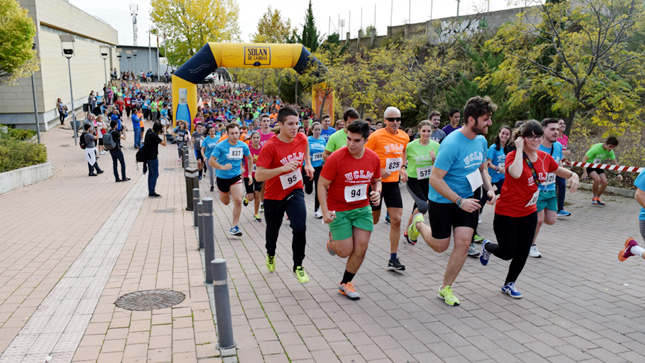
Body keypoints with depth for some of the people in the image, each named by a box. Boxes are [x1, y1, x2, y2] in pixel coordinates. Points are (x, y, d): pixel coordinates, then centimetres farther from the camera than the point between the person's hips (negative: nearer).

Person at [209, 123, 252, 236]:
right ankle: (225, 194, 56)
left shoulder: (243, 146, -6)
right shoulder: (221, 146, -16)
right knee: (226, 202, 17)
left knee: (238, 200, -18)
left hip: (236, 176, 1)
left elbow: (250, 158, 13)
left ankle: (235, 226, -4)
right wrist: (222, 167, -33)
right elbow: (211, 161, -17)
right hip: (222, 177, -1)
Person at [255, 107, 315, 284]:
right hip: (274, 196, -2)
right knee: (272, 230, 18)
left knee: (299, 228, -17)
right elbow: (259, 176, -27)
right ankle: (271, 255, 51)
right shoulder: (270, 146, -23)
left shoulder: (302, 139, -7)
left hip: (295, 192, 2)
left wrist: (308, 164, 13)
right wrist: (284, 168, -34)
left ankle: (298, 266, 4)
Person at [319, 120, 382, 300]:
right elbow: (322, 185, -12)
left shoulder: (373, 158, -5)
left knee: (361, 249, 2)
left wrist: (377, 192, -10)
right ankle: (333, 240, 35)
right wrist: (325, 211, -20)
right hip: (339, 211, -4)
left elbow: (376, 180, 13)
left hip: (363, 208, 4)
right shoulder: (336, 158, -19)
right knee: (345, 251, -2)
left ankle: (345, 283, 23)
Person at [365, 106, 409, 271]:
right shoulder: (376, 136, -13)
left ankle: (393, 259, 5)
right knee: (373, 219, 6)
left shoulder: (404, 137, 4)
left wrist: (403, 167, 7)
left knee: (396, 220, -3)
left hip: (393, 183, 4)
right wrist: (378, 170, -20)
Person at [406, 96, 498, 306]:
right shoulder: (451, 144, -26)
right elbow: (435, 179, -26)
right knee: (440, 246, 7)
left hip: (467, 199, 6)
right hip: (442, 200, -6)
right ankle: (419, 223, 39)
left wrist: (489, 189, -3)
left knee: (463, 242, -5)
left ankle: (445, 288, 12)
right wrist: (459, 201, -28)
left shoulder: (481, 141, -2)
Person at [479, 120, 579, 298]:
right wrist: (519, 149, -31)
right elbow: (516, 173, -42)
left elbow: (558, 170, 21)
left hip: (529, 213, 6)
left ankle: (509, 284, 31)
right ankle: (487, 246, 36)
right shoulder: (513, 156, -19)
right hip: (507, 213, -6)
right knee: (508, 253, 1)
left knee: (523, 253, 10)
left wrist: (573, 175, 0)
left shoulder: (544, 157, 0)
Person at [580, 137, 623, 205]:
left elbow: (615, 162, 1)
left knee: (604, 183, -8)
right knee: (597, 179, -30)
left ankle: (597, 198, 16)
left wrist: (619, 173, -11)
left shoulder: (610, 151, -10)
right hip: (589, 165, -6)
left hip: (598, 166, 6)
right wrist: (585, 172, -32)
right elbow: (584, 159, -28)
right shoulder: (596, 148, -28)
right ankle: (594, 197, -8)